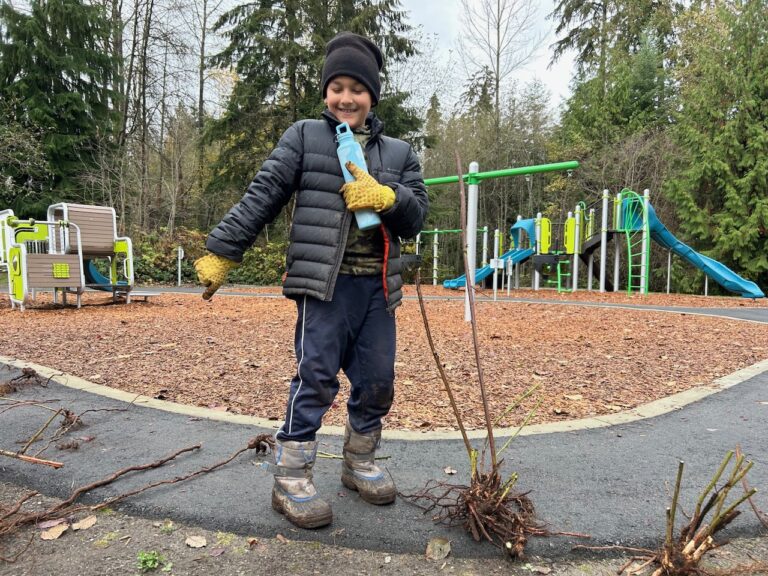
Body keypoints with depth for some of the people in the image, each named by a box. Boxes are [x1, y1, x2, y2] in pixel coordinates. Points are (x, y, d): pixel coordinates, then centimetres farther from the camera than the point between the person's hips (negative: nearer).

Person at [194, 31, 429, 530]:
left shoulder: (398, 153, 14)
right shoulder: (304, 137, 6)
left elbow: (417, 216, 9)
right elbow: (261, 198, 0)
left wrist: (385, 197, -12)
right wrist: (221, 252, -5)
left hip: (377, 287, 5)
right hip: (324, 284, -4)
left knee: (377, 381, 10)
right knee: (316, 379, -6)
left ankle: (360, 464, 30)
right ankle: (291, 480, 9)